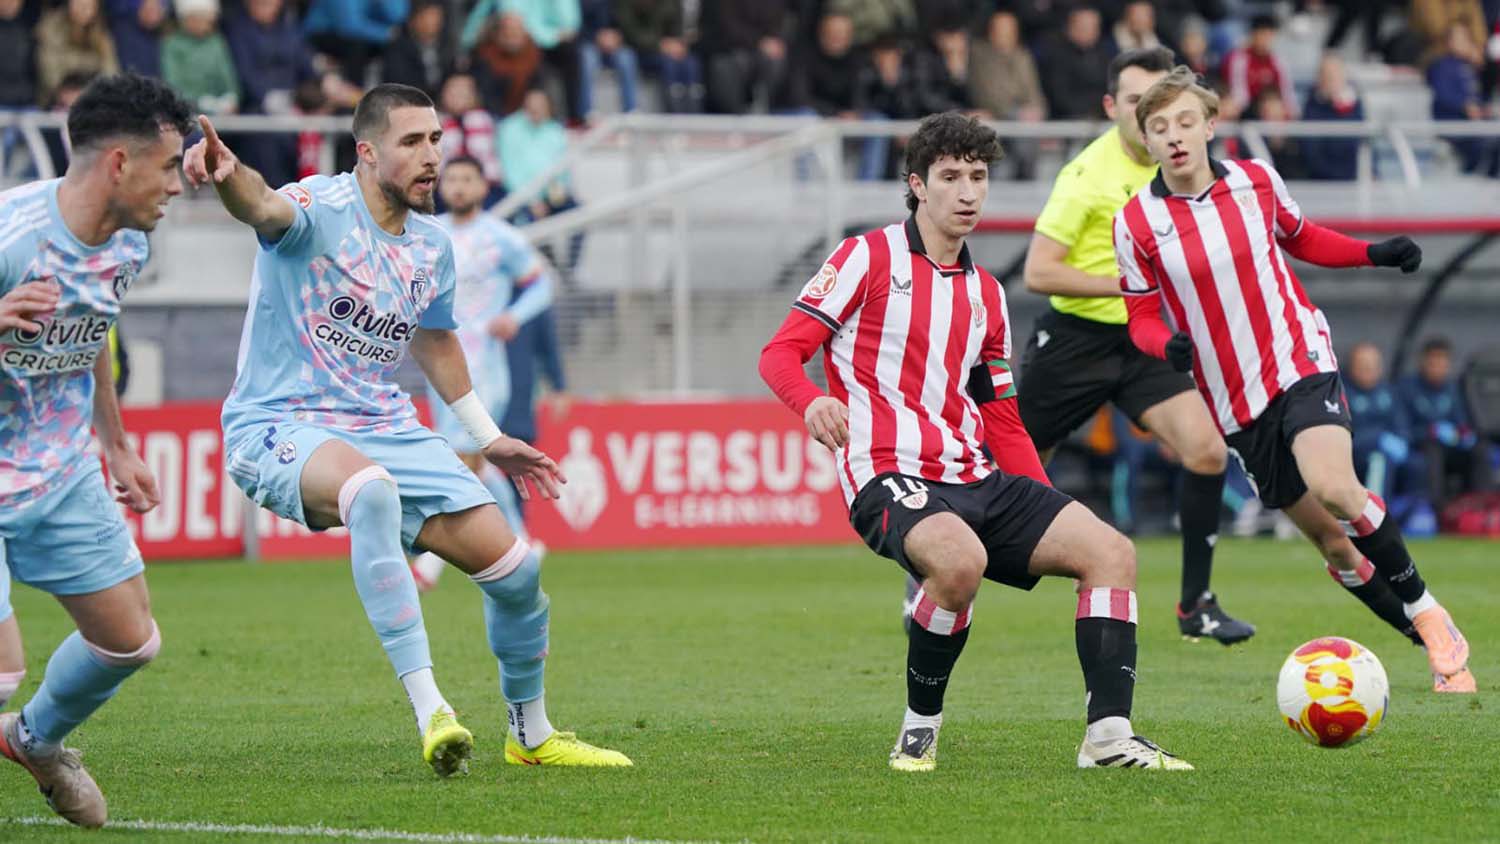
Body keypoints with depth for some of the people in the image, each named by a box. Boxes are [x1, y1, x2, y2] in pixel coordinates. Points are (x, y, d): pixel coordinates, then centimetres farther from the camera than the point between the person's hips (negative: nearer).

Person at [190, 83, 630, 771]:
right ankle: (427, 708, -41)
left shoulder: (433, 245, 9)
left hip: (387, 429, 7)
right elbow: (265, 206, -39)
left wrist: (487, 439, 32)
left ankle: (531, 734, 28)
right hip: (281, 427, -7)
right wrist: (228, 173, -63)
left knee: (514, 570, 0)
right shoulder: (322, 209, -14)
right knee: (373, 489, -41)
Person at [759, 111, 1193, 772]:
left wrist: (1050, 516, 13)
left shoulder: (985, 294, 21)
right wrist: (813, 401, -27)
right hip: (891, 478, -7)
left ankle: (1109, 736, -12)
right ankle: (920, 728, -15)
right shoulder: (868, 259, 2)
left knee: (1110, 551, -10)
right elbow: (781, 352, -3)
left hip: (976, 481, 7)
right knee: (962, 560, -37)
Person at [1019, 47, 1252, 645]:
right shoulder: (1089, 174, -18)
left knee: (1207, 453, -16)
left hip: (1147, 343, 4)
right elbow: (1037, 272, -21)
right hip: (1076, 341, -4)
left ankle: (1195, 606, -5)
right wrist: (1129, 285, -25)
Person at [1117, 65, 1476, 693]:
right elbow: (1142, 315, 2)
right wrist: (1169, 345, -20)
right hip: (1235, 400, 1)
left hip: (1300, 360, -1)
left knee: (1333, 488, -28)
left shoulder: (1256, 180, -1)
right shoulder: (1136, 224, -5)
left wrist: (1374, 253, 4)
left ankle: (1426, 611, -11)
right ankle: (1439, 645, 18)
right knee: (1331, 541, 3)